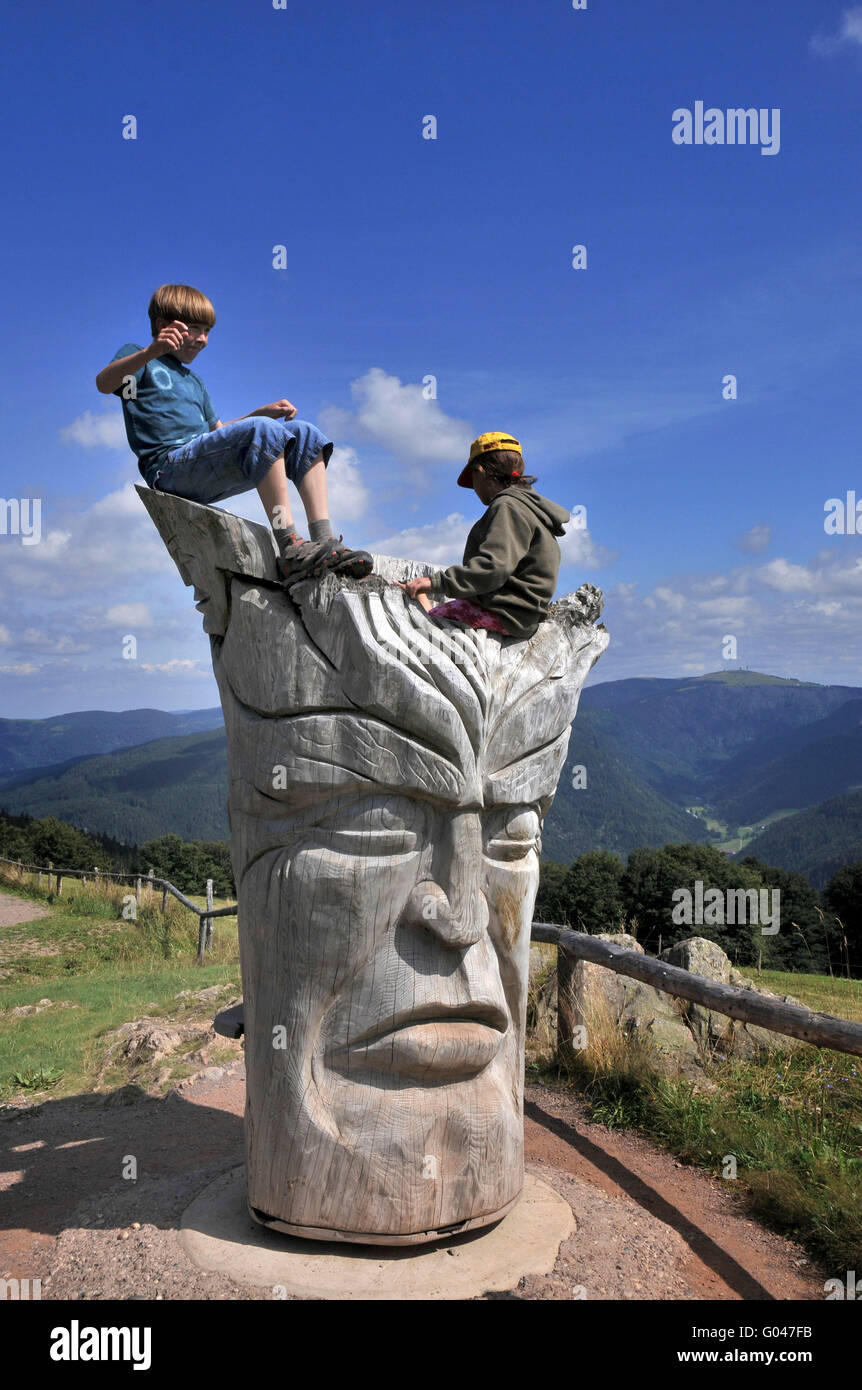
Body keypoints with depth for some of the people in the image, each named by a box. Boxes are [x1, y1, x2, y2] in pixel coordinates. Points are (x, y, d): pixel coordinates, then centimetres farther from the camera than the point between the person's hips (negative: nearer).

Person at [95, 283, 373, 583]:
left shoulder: (194, 382, 35)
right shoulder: (136, 356, 11)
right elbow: (103, 384, -11)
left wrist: (263, 412, 19)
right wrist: (152, 351, -30)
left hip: (206, 482, 8)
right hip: (170, 466, -8)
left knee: (305, 434, -4)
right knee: (263, 431, -30)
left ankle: (324, 540, -21)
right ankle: (290, 549, -39)